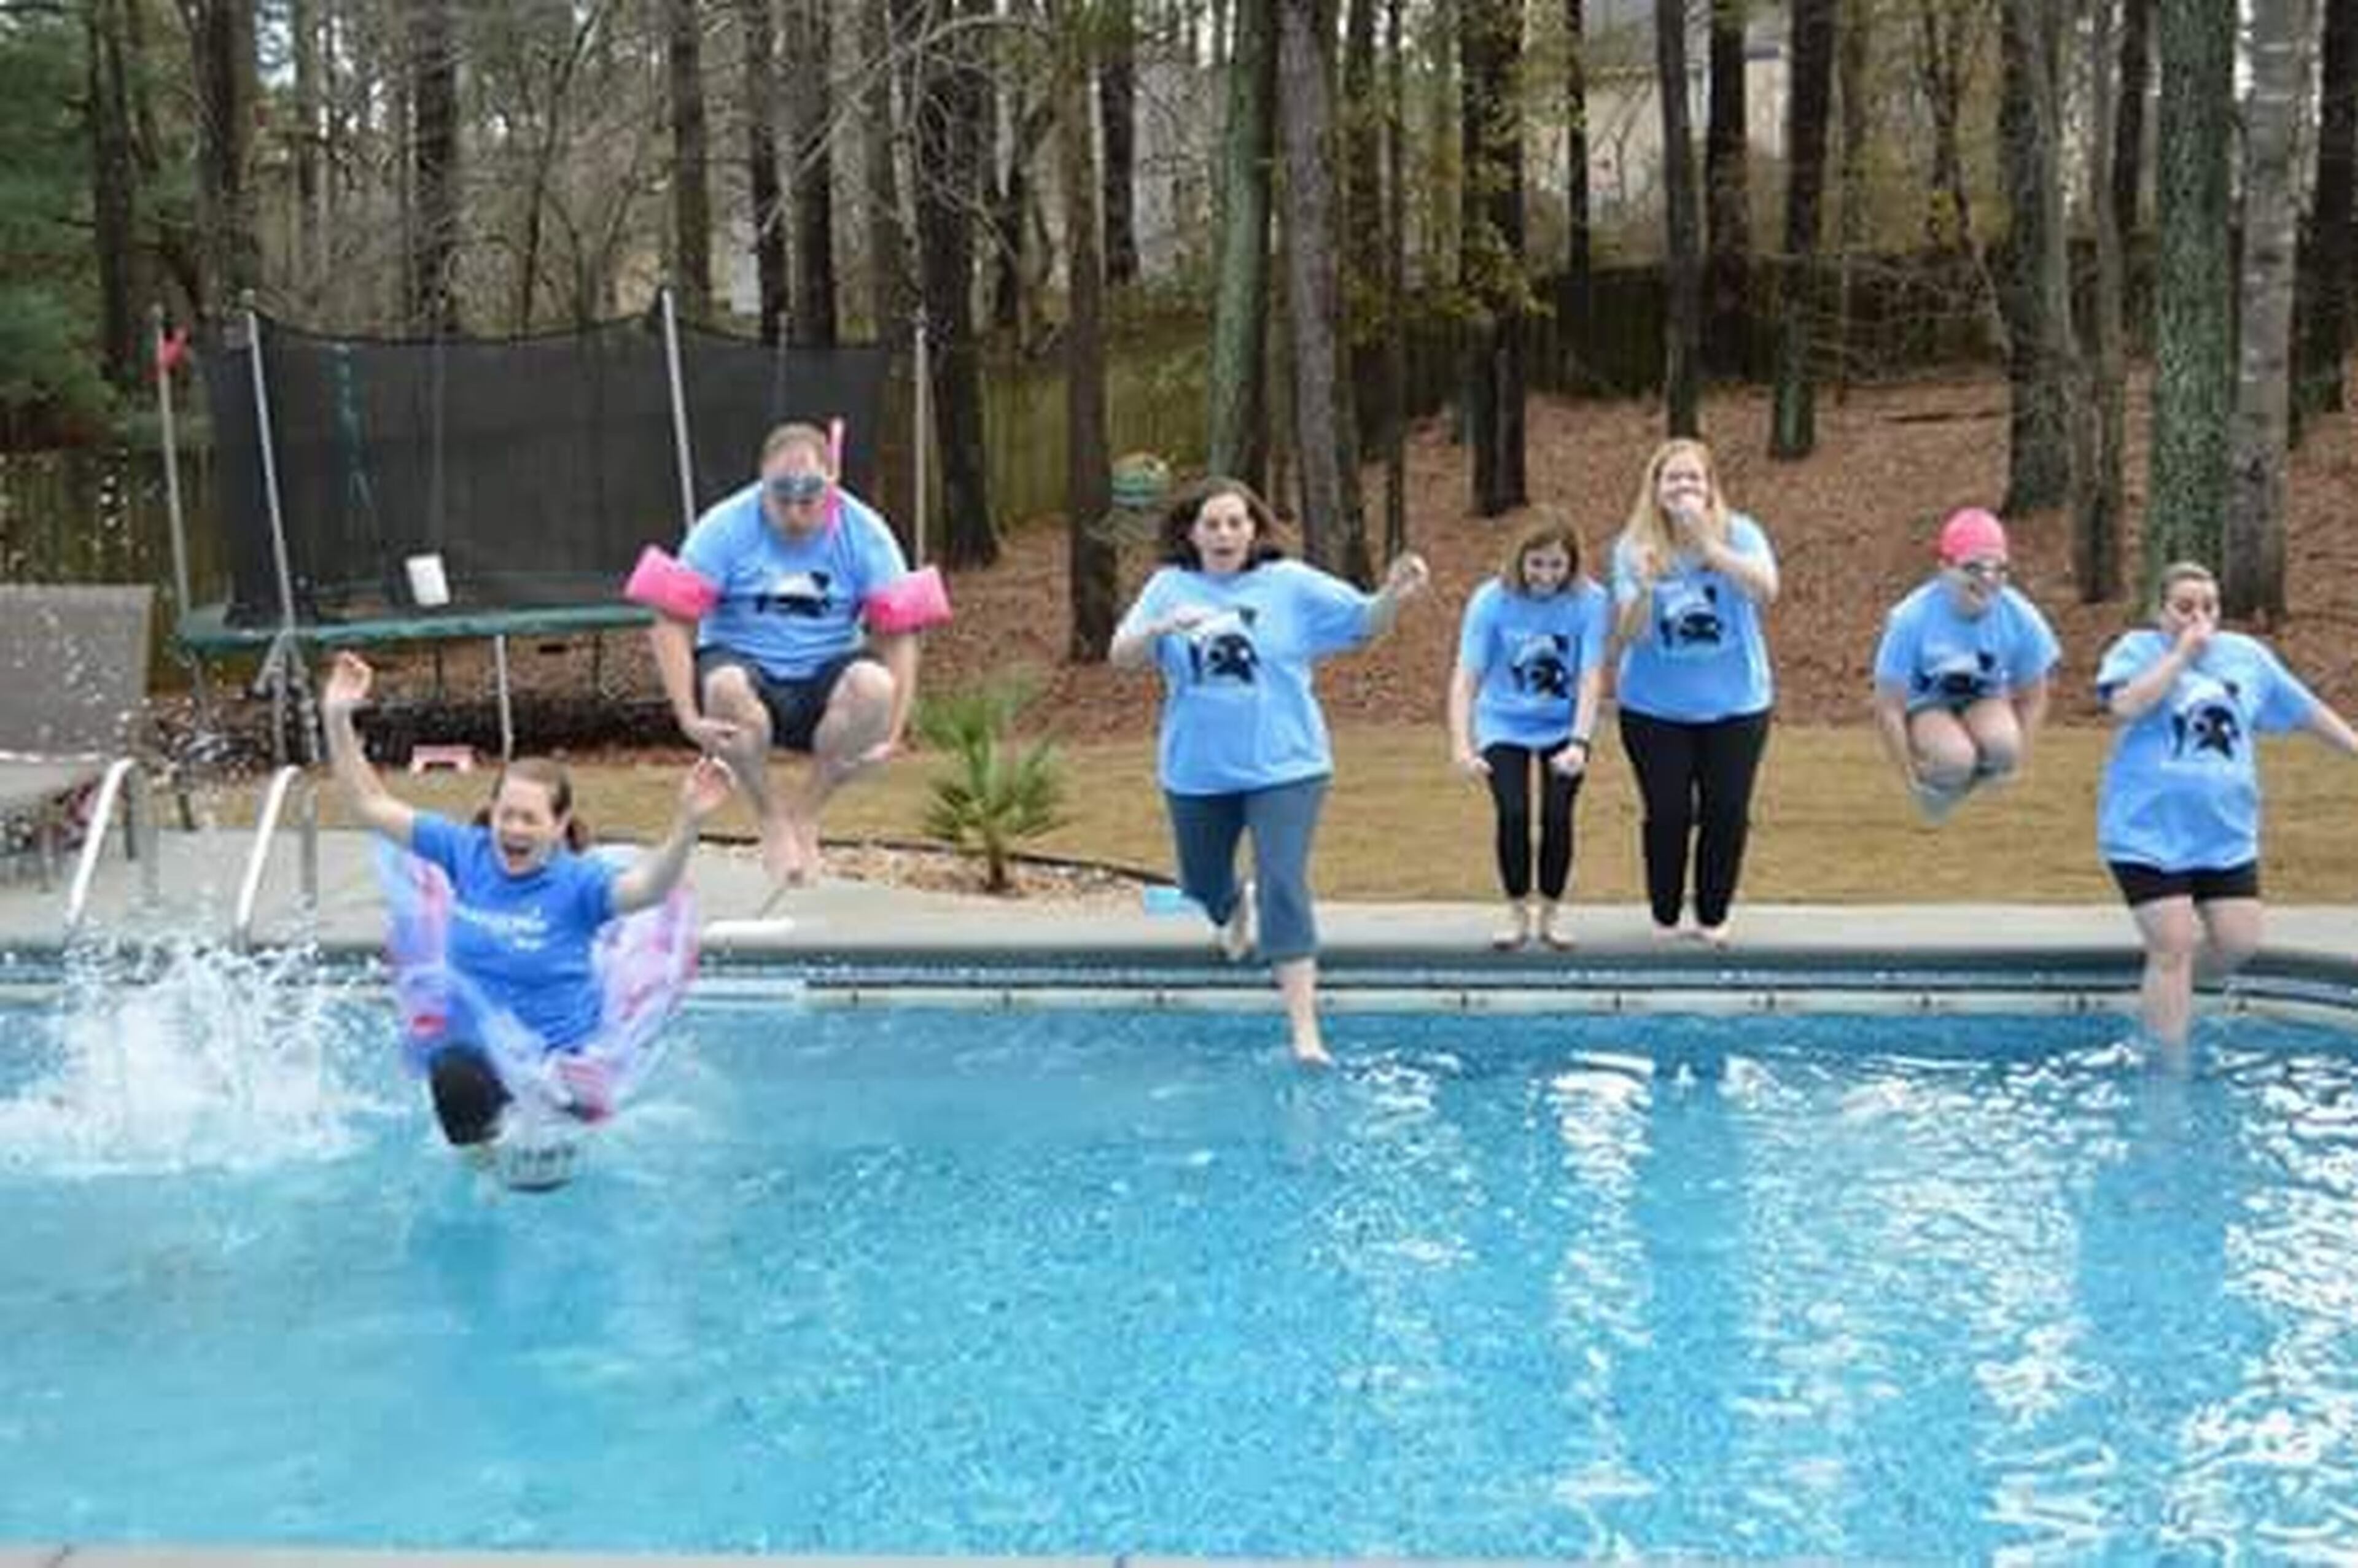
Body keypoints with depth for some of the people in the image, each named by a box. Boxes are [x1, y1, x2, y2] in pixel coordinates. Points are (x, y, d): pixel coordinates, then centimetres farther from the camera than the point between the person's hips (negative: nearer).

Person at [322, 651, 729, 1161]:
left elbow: (649, 887, -31)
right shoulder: (467, 852, 0)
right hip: (472, 1047, 3)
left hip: (559, 1058, -3)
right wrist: (337, 721, -6)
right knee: (454, 1074, -28)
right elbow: (372, 806, 4)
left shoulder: (576, 880, -11)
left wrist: (687, 824, -49)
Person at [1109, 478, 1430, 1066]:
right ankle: (1237, 910, 60)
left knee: (1284, 890, -11)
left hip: (1283, 766, -3)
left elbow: (1366, 622, -6)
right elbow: (1120, 656, -9)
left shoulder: (1291, 583, -5)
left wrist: (1395, 594, -28)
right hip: (1197, 770, 3)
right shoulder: (1170, 586, -3)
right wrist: (1163, 627, -30)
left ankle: (1305, 1033, -8)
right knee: (1202, 882, 21)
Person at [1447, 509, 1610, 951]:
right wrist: (1462, 745, -33)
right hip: (1504, 726, 0)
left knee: (1558, 816, -12)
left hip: (1564, 728, 0)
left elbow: (1591, 678, -22)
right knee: (1513, 814, -15)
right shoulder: (1491, 600, -20)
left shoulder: (1590, 601, -20)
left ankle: (1549, 914, 10)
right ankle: (1518, 913, 5)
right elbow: (1466, 677, -22)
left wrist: (1579, 743, -34)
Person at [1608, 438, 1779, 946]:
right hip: (1655, 707, 0)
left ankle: (1713, 917, 24)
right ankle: (1666, 919, 22)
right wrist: (1644, 589, -32)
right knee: (1669, 813, 4)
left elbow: (1766, 589, -28)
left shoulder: (1738, 533, -8)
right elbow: (1628, 635, -12)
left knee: (1727, 813, 6)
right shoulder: (1633, 546, -7)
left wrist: (1708, 545, -39)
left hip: (1735, 702, 0)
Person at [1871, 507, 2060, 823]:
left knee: (2002, 744, -32)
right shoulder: (1913, 619, -26)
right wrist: (1911, 776, -14)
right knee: (1956, 758, -34)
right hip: (1926, 704, -3)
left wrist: (2015, 761, -7)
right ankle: (1934, 785, 2)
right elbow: (1889, 708, -18)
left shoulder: (2020, 617, -17)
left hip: (1986, 700, 3)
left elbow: (2033, 699, -1)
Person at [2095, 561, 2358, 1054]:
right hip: (2149, 833, -5)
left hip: (2227, 835, 5)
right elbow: (2124, 706, -23)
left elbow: (2307, 710, 18)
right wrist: (2181, 654, -19)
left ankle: (2158, 997, 29)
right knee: (2173, 948, -8)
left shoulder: (2247, 655, 9)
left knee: (2239, 943, 4)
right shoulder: (2139, 649, -4)